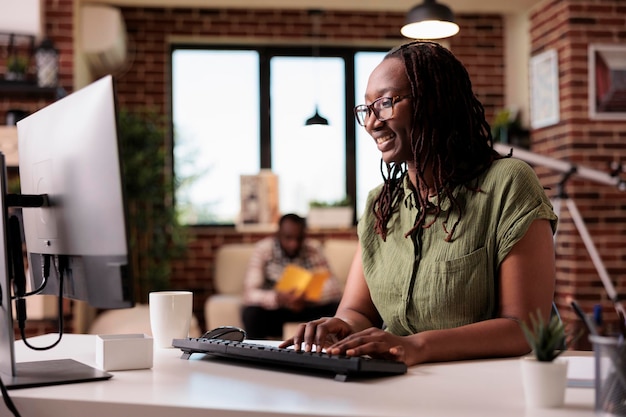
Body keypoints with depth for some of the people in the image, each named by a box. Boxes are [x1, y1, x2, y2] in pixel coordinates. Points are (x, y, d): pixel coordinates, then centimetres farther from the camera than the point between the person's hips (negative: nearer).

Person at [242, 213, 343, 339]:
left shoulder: (313, 250, -9)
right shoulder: (263, 249, -13)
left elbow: (334, 288, -15)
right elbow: (249, 293, -21)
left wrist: (308, 298, -34)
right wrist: (277, 298, -41)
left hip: (306, 309, 2)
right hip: (274, 309, -2)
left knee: (337, 309, -23)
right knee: (251, 313, -33)